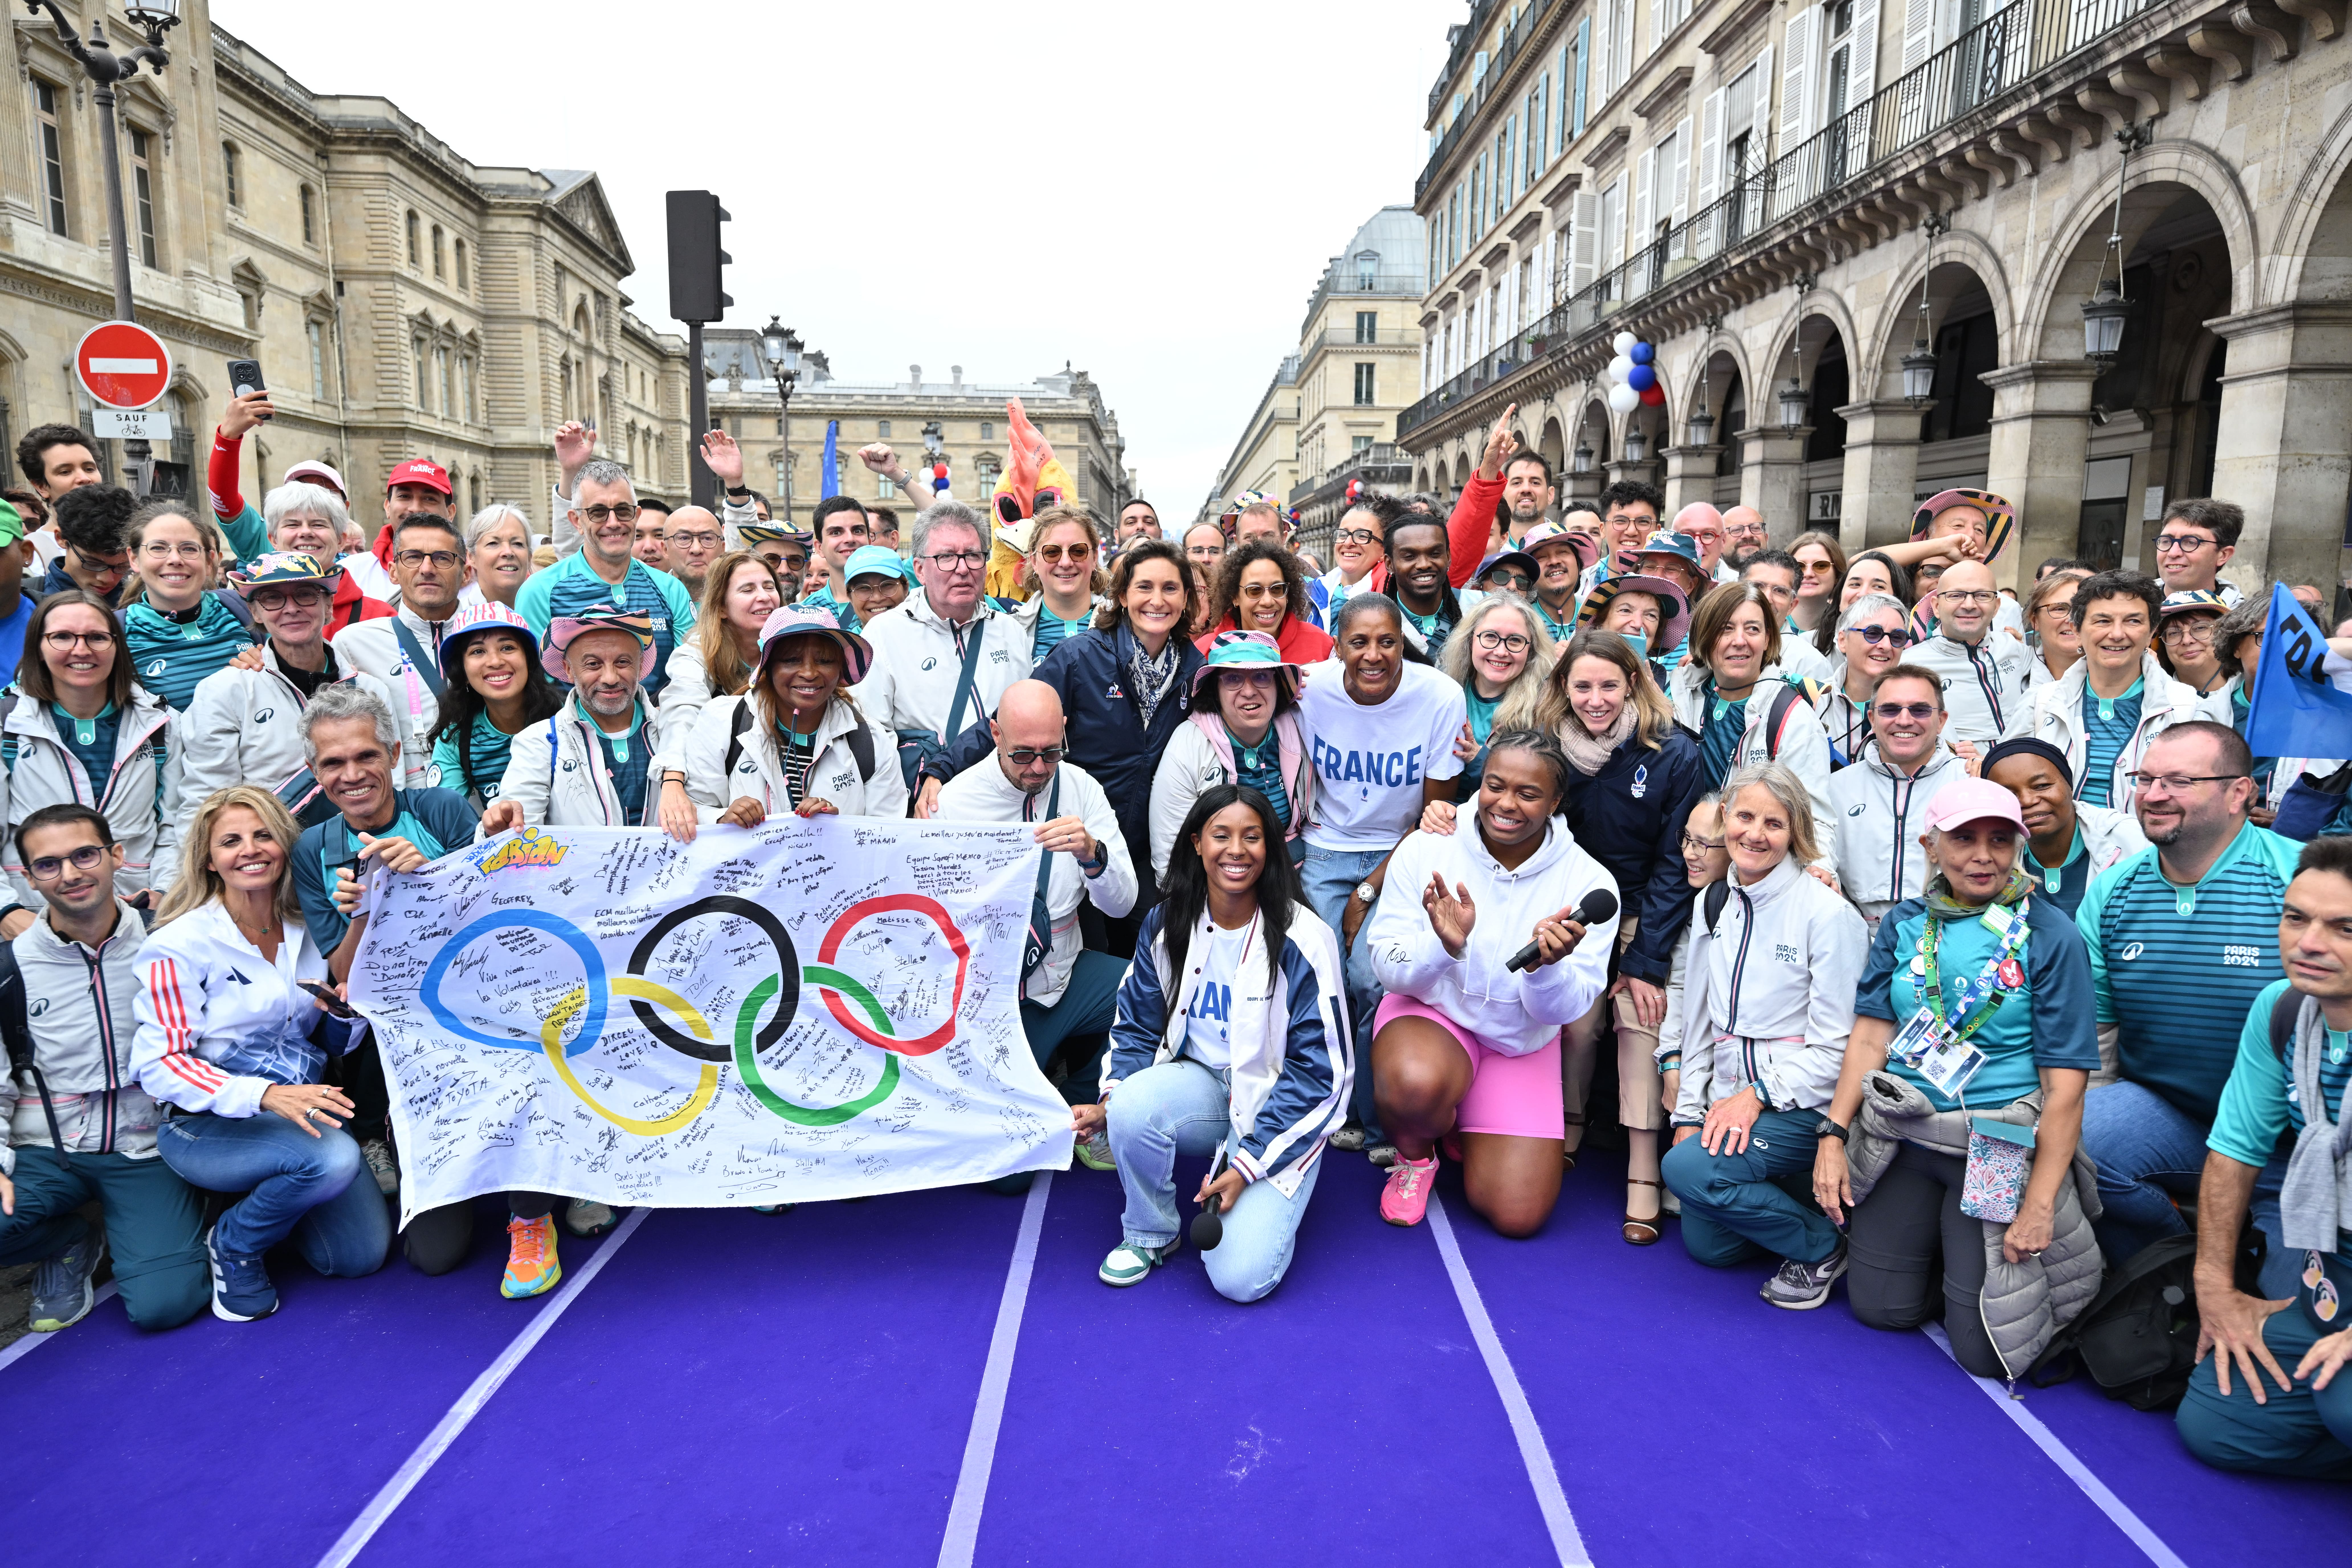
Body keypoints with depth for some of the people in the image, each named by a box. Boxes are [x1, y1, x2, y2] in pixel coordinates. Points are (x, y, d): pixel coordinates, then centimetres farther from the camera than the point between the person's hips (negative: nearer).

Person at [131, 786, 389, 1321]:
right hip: (207, 1125, -5)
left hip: (302, 1107, 6)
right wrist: (267, 1095, -31)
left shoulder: (305, 932, 5)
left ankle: (263, 1198, 24)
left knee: (363, 1255, -3)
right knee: (333, 1158, -34)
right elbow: (159, 1064, -17)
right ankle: (233, 1246, -3)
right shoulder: (180, 945, -12)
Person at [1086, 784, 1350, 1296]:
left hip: (1279, 1107, -3)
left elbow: (1321, 1074, -12)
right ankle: (1150, 1235, -3)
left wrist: (1248, 1163, -16)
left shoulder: (1304, 940, -16)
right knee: (1132, 1104, -32)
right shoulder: (1166, 924, -3)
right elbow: (1137, 1027, 8)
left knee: (1241, 1278, -20)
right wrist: (1109, 1103, -11)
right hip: (1201, 1085, 4)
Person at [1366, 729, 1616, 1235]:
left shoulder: (1589, 883, -11)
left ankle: (1464, 1128, 27)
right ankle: (1415, 1155, 1)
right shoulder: (1424, 850, -13)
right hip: (1431, 1010, -2)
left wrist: (1546, 966, -35)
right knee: (1416, 1083, -38)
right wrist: (1443, 946, -35)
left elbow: (1564, 1010, -11)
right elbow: (1388, 969, -13)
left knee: (1518, 1215, -7)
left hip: (1522, 1043, 2)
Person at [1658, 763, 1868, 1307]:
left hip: (1802, 1104, -6)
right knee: (1708, 1245, 2)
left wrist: (1758, 1096, -20)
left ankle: (1823, 1246, -4)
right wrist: (1689, 1114, 7)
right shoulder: (1712, 906, 9)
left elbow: (1835, 1047, -12)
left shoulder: (1827, 914, -12)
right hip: (1730, 1100, 6)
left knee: (1688, 1169, -27)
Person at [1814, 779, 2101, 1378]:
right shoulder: (1905, 924, 4)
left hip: (1999, 1149, -4)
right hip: (1901, 1137, 4)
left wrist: (2040, 1206, -15)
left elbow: (2065, 1081, -12)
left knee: (1985, 1348, 0)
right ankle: (1949, 1251, 39)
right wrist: (1833, 1135, -7)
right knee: (1880, 1307, 13)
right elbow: (1871, 1035, 2)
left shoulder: (2050, 936, -9)